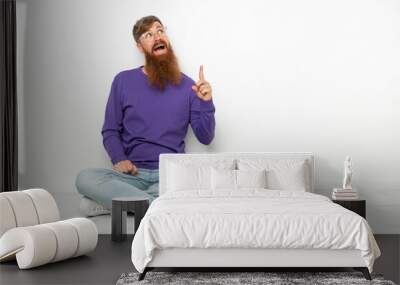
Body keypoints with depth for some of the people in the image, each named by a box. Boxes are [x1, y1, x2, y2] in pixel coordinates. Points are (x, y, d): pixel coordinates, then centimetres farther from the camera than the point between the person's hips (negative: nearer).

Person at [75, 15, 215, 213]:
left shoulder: (186, 85, 7)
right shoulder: (123, 81, 9)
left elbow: (205, 138, 6)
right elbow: (110, 131, 10)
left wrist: (205, 103, -10)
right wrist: (119, 159, -10)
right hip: (132, 173, 2)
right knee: (84, 178, -29)